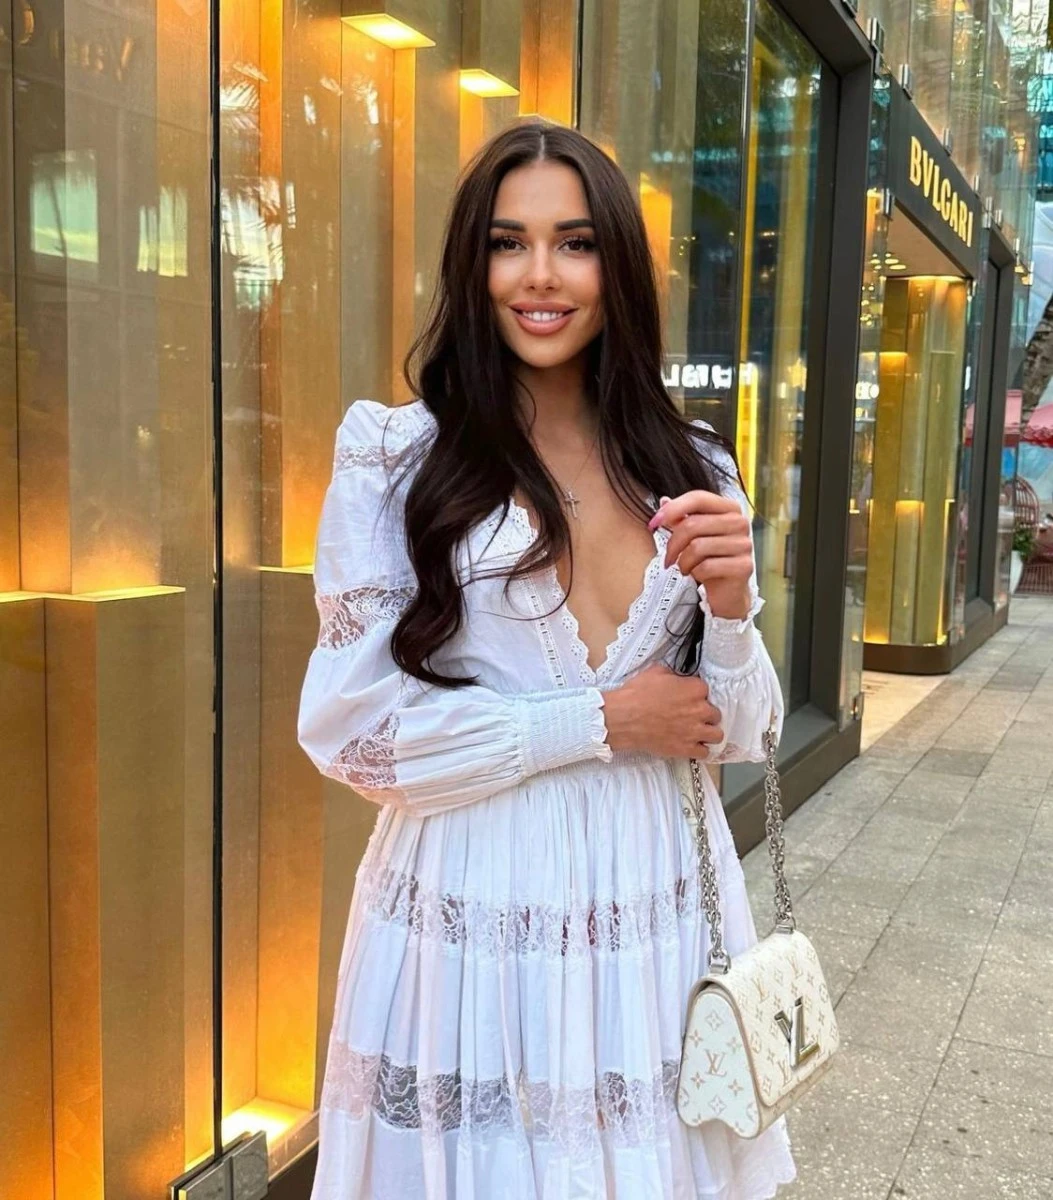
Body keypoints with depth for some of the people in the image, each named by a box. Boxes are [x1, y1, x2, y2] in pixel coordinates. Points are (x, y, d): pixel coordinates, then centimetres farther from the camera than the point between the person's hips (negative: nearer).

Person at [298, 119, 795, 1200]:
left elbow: (740, 737, 5)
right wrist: (600, 722, -12)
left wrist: (731, 609, -15)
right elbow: (348, 730, -12)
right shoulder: (398, 459, -8)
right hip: (473, 919, -3)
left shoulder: (692, 471, 3)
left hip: (659, 916, 4)